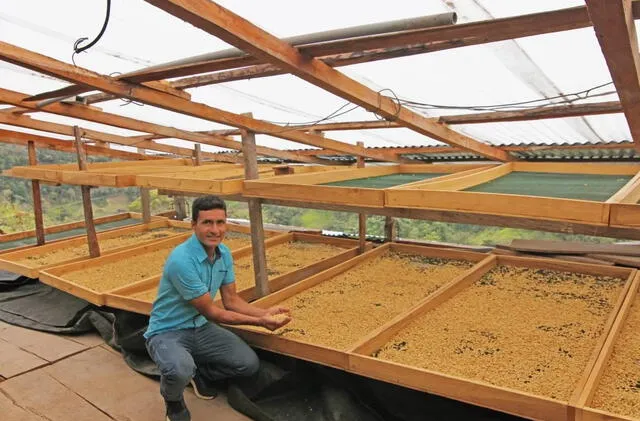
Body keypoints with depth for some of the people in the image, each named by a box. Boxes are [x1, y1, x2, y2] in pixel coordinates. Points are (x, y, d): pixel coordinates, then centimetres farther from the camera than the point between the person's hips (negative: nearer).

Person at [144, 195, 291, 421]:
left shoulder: (224, 254, -5)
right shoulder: (181, 260, -30)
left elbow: (231, 300, 3)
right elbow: (211, 312, -22)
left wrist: (265, 312, -14)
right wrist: (259, 322, -19)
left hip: (200, 328, 7)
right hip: (167, 332, -6)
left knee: (249, 363, -9)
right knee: (180, 370, -37)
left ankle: (200, 373, 21)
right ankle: (173, 400, 1)